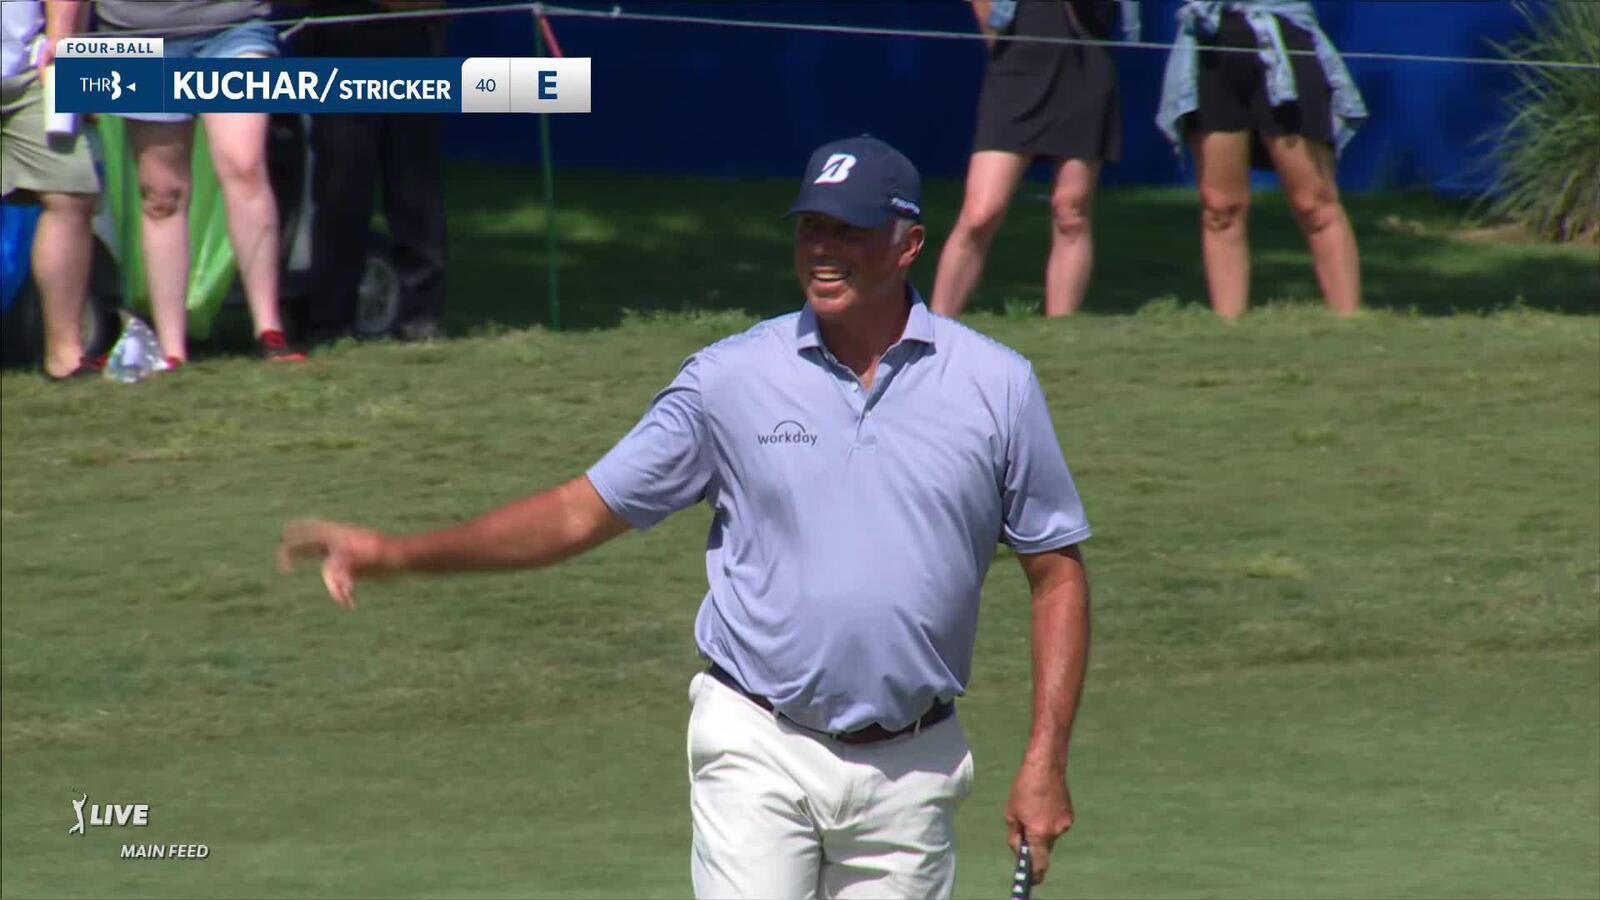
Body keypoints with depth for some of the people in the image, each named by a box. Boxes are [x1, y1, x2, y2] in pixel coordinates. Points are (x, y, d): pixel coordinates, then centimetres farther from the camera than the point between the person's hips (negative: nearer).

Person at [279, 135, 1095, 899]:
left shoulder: (996, 388, 2)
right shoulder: (729, 379, 0)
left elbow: (1057, 572, 7)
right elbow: (582, 511, 4)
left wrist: (1045, 759, -1)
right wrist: (396, 553, -7)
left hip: (910, 768, 1)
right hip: (759, 756, -1)